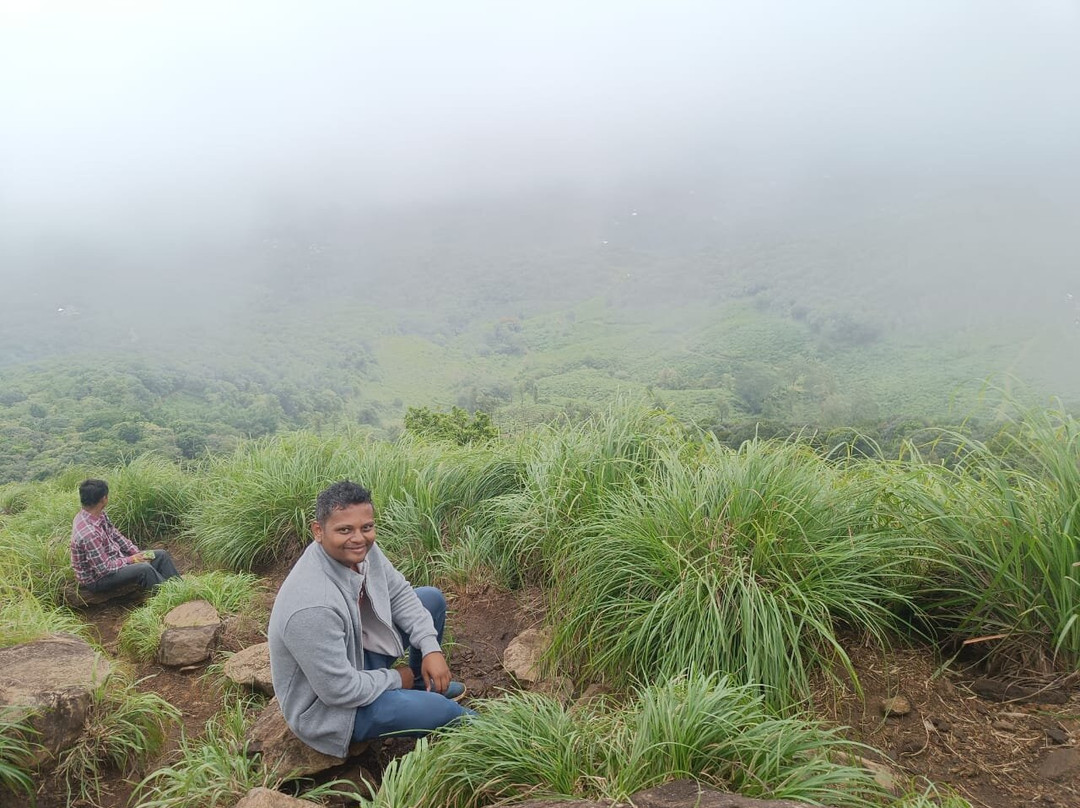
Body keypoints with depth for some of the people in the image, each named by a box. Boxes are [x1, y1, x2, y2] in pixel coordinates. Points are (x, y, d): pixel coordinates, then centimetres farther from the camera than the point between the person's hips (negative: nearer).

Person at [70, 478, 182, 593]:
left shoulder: (100, 515, -6)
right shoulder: (88, 533, -33)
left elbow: (115, 535, 10)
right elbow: (104, 568, -29)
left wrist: (138, 553, 0)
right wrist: (131, 560, -16)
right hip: (96, 579, -9)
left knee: (162, 555, 4)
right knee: (144, 569, -30)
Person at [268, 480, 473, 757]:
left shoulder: (361, 550, -15)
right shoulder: (313, 606, -38)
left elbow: (399, 594, 1)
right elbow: (340, 690, -30)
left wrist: (430, 647, -10)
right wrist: (394, 678, -13)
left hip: (358, 652, 8)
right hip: (326, 705, -8)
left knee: (432, 598, 8)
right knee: (442, 711, -21)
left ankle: (424, 684, 29)